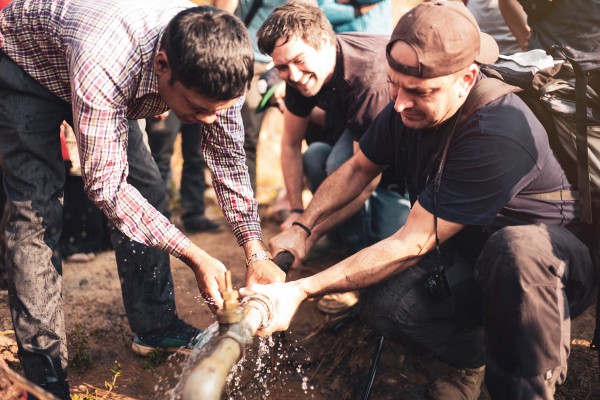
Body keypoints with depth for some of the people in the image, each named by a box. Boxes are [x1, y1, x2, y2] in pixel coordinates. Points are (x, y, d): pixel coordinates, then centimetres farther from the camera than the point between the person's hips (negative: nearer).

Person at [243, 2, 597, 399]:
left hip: (552, 258, -6)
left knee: (515, 249, -41)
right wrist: (301, 228, -4)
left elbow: (412, 244, -31)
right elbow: (359, 168, 8)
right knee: (385, 305, -22)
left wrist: (302, 291, -31)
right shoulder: (409, 105, -11)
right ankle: (478, 356, 6)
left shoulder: (499, 134, -34)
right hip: (467, 253, 6)